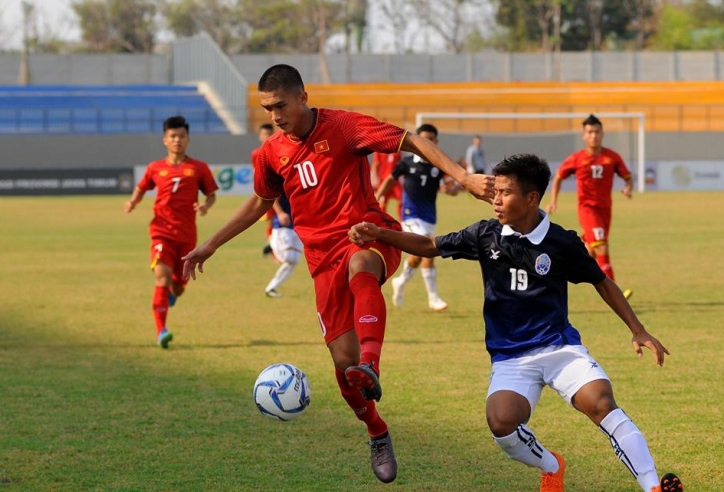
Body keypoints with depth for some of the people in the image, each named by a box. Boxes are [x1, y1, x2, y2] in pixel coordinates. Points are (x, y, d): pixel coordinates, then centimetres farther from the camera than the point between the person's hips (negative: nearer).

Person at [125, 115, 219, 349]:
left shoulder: (198, 168, 4)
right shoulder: (155, 169, 6)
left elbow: (211, 194, 10)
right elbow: (141, 189, 20)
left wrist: (206, 205, -12)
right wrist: (133, 202, -1)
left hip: (187, 235, 1)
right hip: (162, 231, -1)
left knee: (178, 285, 8)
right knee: (162, 276, -21)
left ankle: (171, 294, 48)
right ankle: (161, 331, -21)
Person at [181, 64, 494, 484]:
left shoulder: (342, 126, -8)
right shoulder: (273, 153, 8)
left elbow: (413, 142, -11)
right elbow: (259, 204, 26)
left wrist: (464, 177, -22)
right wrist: (211, 245, 25)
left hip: (368, 235, -5)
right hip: (324, 258, 5)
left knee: (360, 269, -44)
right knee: (344, 363, -3)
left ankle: (371, 368, -63)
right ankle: (378, 436, 23)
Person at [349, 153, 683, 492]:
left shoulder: (562, 243, -5)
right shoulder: (486, 236, 1)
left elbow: (602, 283, 9)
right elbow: (429, 246, 10)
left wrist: (638, 331, 7)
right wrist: (378, 234, -2)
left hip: (559, 347, -1)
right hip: (510, 358, 2)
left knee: (602, 404, -26)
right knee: (501, 423, -26)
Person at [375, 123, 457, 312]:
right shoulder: (407, 163, -4)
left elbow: (454, 188, -10)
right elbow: (390, 179, 10)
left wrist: (449, 188, -32)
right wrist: (376, 199, 7)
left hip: (429, 217, 4)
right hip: (411, 215, -4)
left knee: (418, 255, 14)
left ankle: (401, 282, 41)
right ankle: (433, 298, -10)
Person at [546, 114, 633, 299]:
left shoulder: (612, 157, 0)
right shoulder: (576, 159, -4)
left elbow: (628, 177, 6)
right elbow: (558, 178, 10)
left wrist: (628, 188, -17)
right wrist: (553, 201, 3)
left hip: (605, 208, 4)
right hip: (587, 208, -4)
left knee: (591, 251, 14)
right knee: (601, 248, -18)